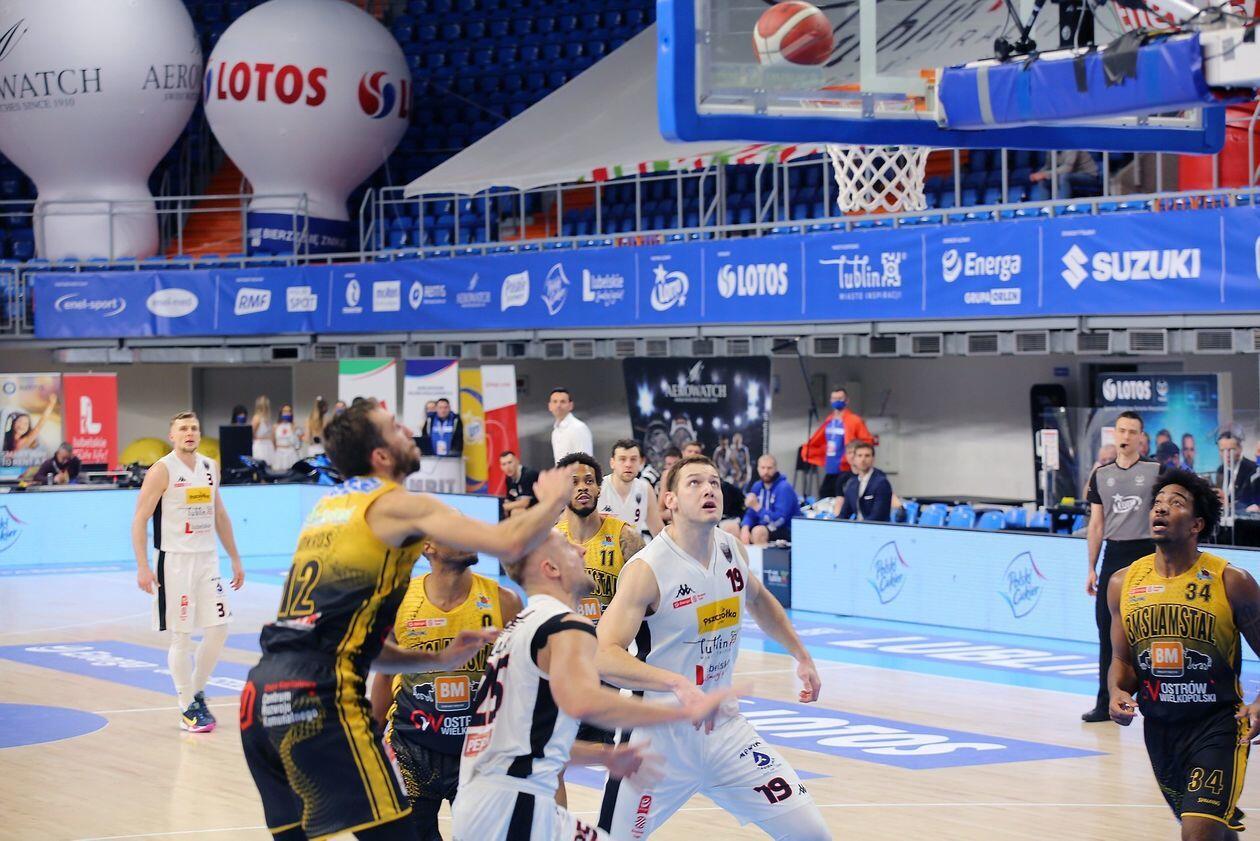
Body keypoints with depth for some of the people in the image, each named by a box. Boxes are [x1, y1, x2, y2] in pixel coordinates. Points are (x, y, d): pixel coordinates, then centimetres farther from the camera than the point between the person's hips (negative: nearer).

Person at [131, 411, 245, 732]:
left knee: (218, 629, 3)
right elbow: (140, 519, -10)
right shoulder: (162, 470, -8)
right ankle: (187, 708, 7)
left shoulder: (210, 467, 10)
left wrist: (235, 559, 17)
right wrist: (142, 567, -18)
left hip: (207, 559, 6)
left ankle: (198, 693, 21)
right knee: (182, 636, -2)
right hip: (175, 561, -6)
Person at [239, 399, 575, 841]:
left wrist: (438, 660, 21)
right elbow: (510, 543, -9)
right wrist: (553, 500, 11)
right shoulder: (396, 505, -1)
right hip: (321, 696, -8)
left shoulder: (327, 505, 23)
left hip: (262, 693, 9)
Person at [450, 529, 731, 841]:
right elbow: (583, 702, -33)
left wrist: (602, 755, 27)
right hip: (511, 807, -10)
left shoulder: (518, 627, 19)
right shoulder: (567, 626, -11)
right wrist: (683, 711, -28)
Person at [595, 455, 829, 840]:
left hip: (723, 726, 6)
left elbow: (759, 601, 26)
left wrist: (802, 656, 24)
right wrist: (678, 684, -39)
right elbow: (603, 656, -29)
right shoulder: (648, 569, -19)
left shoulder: (731, 550, 2)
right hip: (660, 735, -5)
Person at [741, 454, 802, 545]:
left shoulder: (784, 488, -16)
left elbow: (778, 521, -24)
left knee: (758, 531, -34)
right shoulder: (757, 486, 6)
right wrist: (745, 528, -15)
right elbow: (751, 514, 6)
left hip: (787, 532, -7)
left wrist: (757, 506, -27)